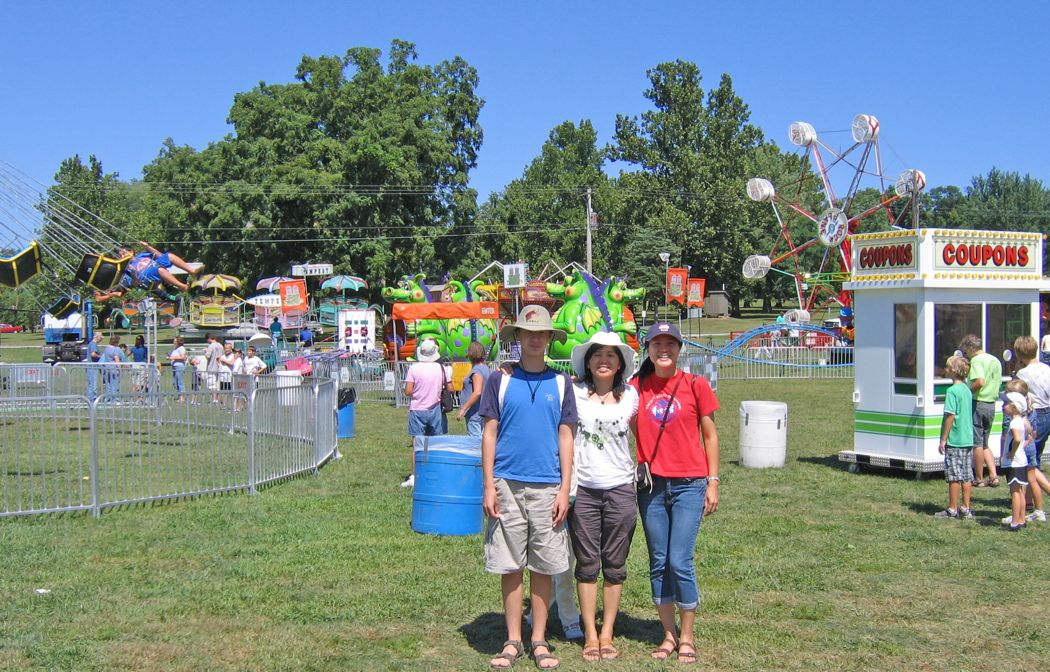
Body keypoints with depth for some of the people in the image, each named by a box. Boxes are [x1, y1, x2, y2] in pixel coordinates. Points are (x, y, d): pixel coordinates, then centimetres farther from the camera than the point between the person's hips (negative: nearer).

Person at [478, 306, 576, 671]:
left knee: (543, 567, 5)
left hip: (547, 486, 1)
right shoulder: (500, 380, 4)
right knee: (510, 566, 4)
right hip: (507, 485, -1)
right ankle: (513, 641, 15)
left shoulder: (560, 382, 7)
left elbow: (565, 437, 7)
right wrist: (488, 486, -3)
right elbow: (489, 433, 3)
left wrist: (565, 489, 0)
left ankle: (539, 641, 16)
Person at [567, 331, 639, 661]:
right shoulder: (574, 394, 0)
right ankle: (590, 635, 13)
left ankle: (607, 634, 16)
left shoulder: (631, 396, 5)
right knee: (587, 565, 5)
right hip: (583, 489, -1)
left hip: (620, 488, 1)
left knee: (614, 565, 7)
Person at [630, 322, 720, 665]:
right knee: (658, 563, 8)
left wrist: (713, 482, 0)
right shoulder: (637, 387, 4)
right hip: (651, 485, 3)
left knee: (680, 562, -6)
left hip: (689, 484, -3)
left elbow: (709, 435, 3)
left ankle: (687, 636, 11)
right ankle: (669, 634, 21)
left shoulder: (695, 385, -3)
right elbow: (628, 431, 10)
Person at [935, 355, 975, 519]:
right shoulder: (967, 390, 11)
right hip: (968, 439, 8)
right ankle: (966, 509, 13)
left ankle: (952, 509, 3)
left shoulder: (952, 391, -14)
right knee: (967, 476, 9)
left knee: (954, 476, -2)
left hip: (955, 440, -8)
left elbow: (950, 416, -18)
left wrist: (943, 439, -13)